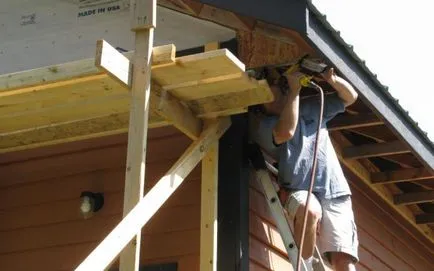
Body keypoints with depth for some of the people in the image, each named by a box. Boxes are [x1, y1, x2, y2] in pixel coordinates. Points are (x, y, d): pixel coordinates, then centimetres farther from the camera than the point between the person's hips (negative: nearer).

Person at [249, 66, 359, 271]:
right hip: (299, 191, -3)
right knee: (309, 210, -39)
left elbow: (350, 96, 25)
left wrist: (332, 79, 2)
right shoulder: (262, 123, 5)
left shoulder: (310, 106, 19)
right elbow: (286, 131, -16)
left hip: (335, 193, 3)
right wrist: (295, 89, -9)